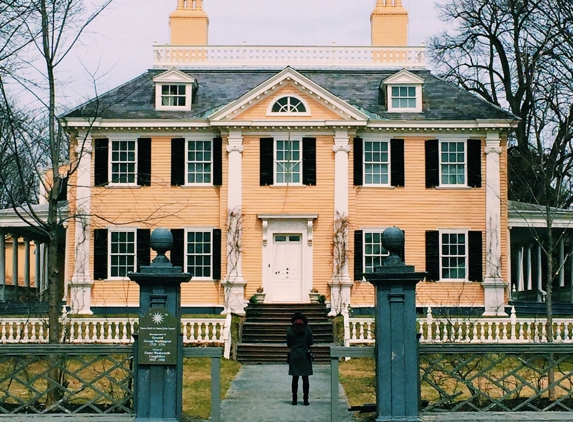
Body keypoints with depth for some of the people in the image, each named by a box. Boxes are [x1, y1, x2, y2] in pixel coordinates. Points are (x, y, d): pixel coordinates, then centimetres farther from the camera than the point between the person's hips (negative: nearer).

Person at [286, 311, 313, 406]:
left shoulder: (289, 330, -3)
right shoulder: (307, 329, -3)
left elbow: (288, 344, 1)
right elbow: (311, 343, 1)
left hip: (294, 356, 0)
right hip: (305, 355, 0)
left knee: (295, 378, 5)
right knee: (305, 378, 4)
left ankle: (295, 399, 6)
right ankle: (305, 400, 3)